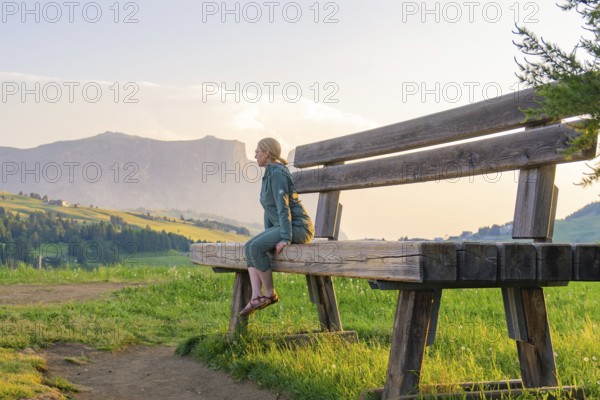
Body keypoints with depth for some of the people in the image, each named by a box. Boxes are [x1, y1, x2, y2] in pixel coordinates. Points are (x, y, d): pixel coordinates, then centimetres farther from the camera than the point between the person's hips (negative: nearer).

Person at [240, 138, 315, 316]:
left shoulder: (277, 173, -14)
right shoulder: (270, 174, 16)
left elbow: (283, 208, -21)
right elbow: (270, 208, 21)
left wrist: (286, 238, -25)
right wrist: (267, 235, 14)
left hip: (298, 227, -10)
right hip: (282, 227, 10)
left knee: (256, 247, -24)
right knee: (249, 247, -6)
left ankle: (270, 293, -10)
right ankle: (257, 297, -16)